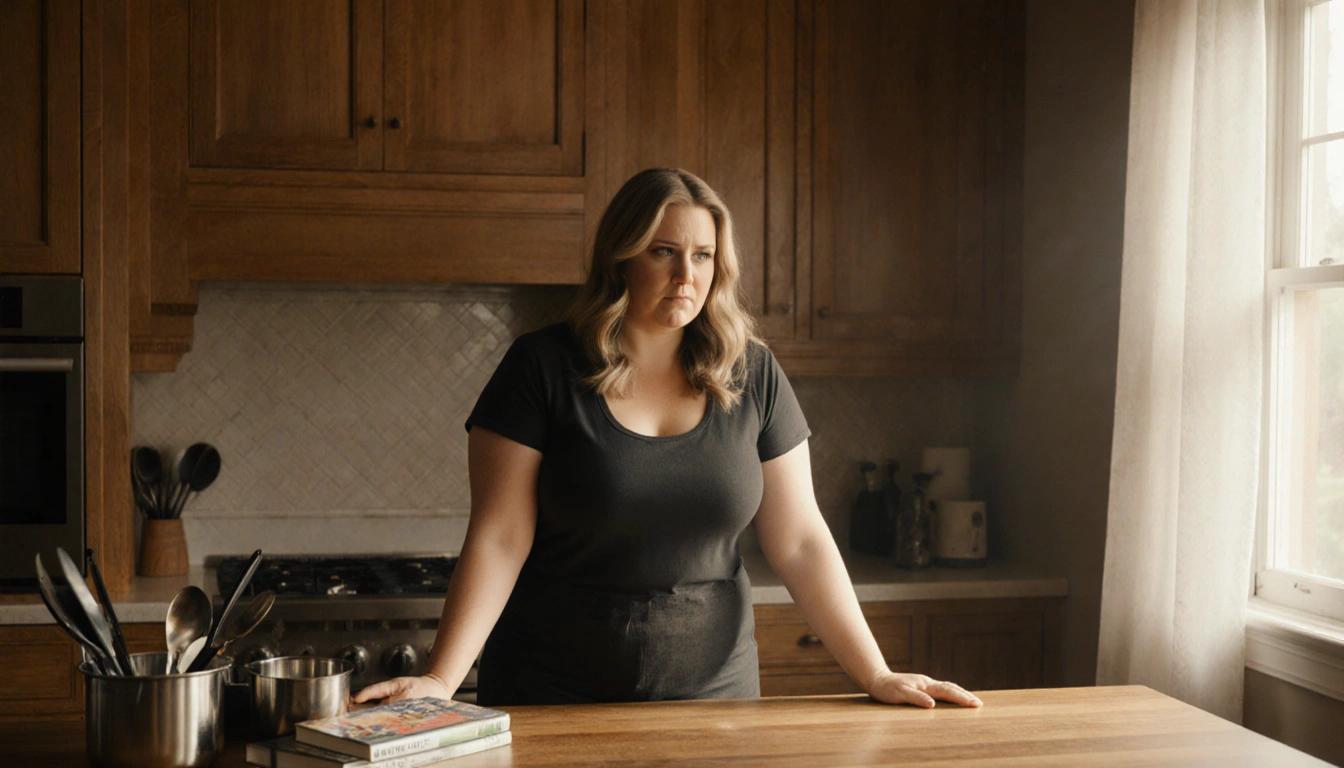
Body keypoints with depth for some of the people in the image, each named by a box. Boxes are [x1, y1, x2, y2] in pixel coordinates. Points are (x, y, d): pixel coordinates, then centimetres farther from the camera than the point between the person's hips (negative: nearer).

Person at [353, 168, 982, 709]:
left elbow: (799, 542, 2)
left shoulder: (752, 376, 0)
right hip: (552, 695, -2)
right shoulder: (542, 368, -8)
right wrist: (441, 679, -20)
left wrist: (876, 677, -2)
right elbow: (499, 540, -10)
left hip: (711, 690, 3)